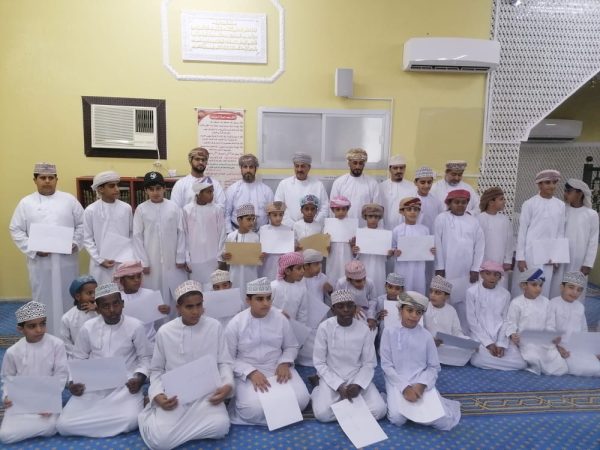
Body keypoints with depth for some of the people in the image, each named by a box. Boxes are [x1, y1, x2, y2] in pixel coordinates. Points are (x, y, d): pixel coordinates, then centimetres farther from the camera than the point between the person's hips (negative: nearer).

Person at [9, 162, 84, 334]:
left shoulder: (69, 199, 6)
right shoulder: (26, 203, 4)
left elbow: (82, 224, 7)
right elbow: (16, 230, 3)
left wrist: (76, 243, -8)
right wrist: (33, 249, -9)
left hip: (66, 260, 1)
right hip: (40, 261, 0)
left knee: (68, 298, 9)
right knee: (44, 300, 6)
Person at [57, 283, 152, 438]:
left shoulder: (135, 326, -6)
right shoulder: (88, 327, 0)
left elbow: (145, 357, 3)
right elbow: (79, 359, 12)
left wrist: (139, 377, -15)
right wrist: (74, 381, -6)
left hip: (125, 386, -3)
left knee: (130, 420, -31)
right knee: (63, 425, -16)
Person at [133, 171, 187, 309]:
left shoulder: (174, 207, -2)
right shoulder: (141, 209, -3)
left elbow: (181, 233, 1)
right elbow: (137, 236, -1)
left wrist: (181, 258, 0)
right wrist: (143, 261, -4)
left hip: (171, 260, 1)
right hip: (151, 260, 0)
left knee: (171, 291, 7)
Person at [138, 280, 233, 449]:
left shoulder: (215, 327, -4)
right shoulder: (164, 332, -4)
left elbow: (225, 363, 2)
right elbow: (157, 370, 7)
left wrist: (227, 385, -18)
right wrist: (157, 395, -11)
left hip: (206, 393, 1)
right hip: (174, 394, 0)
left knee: (220, 426, -28)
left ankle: (176, 425, 0)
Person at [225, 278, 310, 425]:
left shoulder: (280, 318, -2)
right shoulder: (235, 324, -9)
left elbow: (291, 346, 10)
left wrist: (285, 364, -11)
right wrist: (251, 372, -20)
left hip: (278, 369, 3)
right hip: (248, 373, -3)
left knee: (300, 399, -20)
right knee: (254, 409, -30)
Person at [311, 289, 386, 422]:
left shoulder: (364, 329, -9)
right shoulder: (324, 328, -14)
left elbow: (369, 363, -2)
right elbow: (319, 363, -8)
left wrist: (358, 385, -18)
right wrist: (338, 386, -17)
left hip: (357, 378, 2)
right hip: (332, 378, -2)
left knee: (379, 410, -17)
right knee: (323, 414, -24)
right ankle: (320, 392, 7)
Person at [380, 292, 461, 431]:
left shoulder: (426, 336, 0)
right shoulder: (389, 332, -5)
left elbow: (434, 367, 4)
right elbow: (386, 365, -6)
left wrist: (421, 385, -15)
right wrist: (405, 387, -16)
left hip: (422, 383, 1)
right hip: (397, 382, -1)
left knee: (442, 420, -19)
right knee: (398, 418, -27)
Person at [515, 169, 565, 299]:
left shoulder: (561, 205, 6)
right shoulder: (529, 204, -5)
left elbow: (561, 233, 10)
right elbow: (522, 231, -4)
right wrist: (520, 257, -6)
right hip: (531, 254, -3)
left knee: (545, 290, 7)